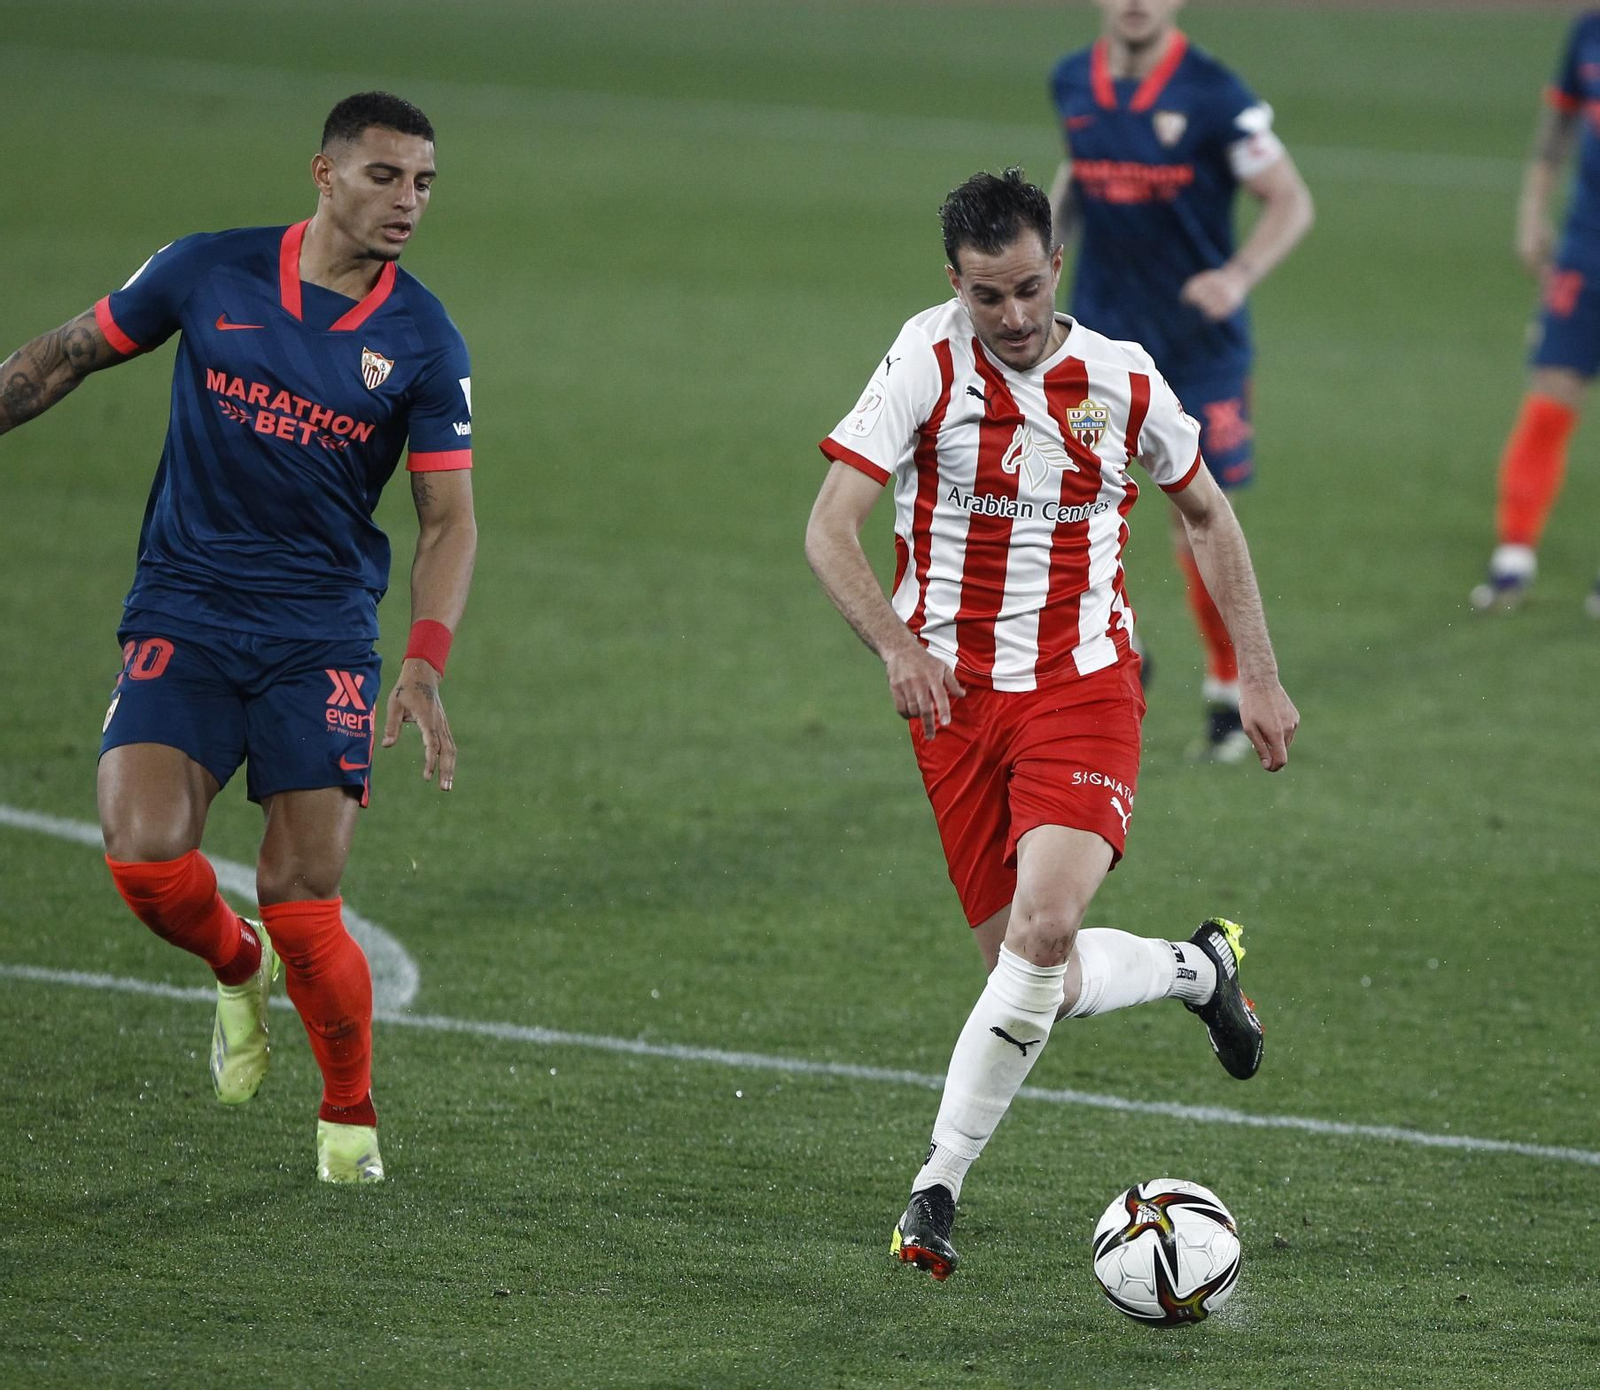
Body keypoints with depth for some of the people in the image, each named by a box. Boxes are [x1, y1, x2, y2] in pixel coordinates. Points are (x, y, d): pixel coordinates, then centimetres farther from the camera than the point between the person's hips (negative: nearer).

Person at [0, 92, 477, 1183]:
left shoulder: (426, 344, -2)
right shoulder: (208, 273, -2)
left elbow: (449, 518, -2)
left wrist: (426, 666, -17)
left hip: (323, 637, -1)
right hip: (183, 614, 1)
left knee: (303, 907, -8)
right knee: (146, 855, -19)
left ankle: (351, 1116, 18)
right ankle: (238, 970, 17)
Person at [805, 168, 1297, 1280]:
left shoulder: (1122, 379, -1)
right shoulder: (929, 362, -8)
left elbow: (1207, 514, 16)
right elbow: (831, 528, -12)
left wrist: (1259, 676, 12)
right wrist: (896, 645, -29)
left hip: (1084, 684, 0)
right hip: (955, 692, 0)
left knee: (1043, 930, -24)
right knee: (1045, 984, 1)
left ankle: (939, 1187, -13)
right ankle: (1199, 968, 33)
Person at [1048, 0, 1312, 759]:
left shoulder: (1214, 97, -13)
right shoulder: (1072, 83, 1)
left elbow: (1290, 201, -9)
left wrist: (1239, 275, -25)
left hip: (1200, 346, -3)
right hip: (1100, 333, 3)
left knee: (1199, 532, 1)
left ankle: (1228, 692, 22)